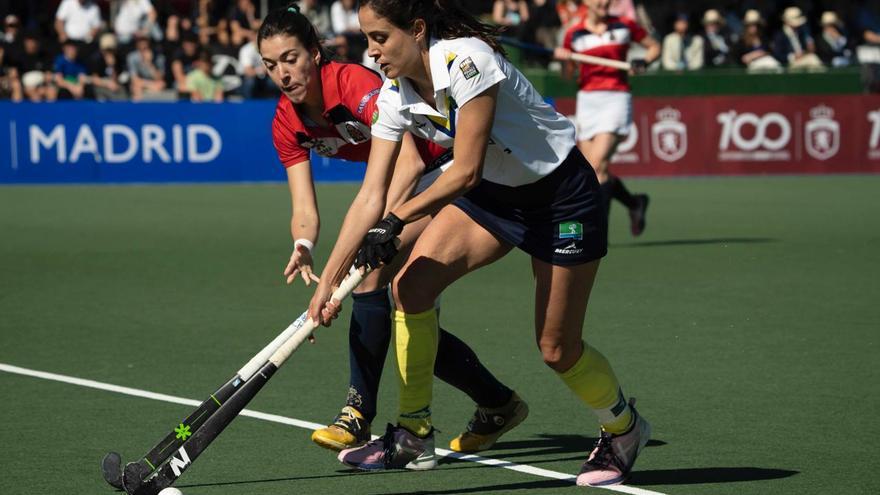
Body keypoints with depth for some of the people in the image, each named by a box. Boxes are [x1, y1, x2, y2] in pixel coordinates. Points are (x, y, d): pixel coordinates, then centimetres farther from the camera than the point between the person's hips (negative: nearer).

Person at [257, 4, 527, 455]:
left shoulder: (355, 83, -29)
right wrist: (303, 246, -34)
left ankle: (359, 413, -20)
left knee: (371, 274, -25)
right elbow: (304, 209, -11)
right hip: (396, 192, 9)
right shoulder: (287, 124, -7)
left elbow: (410, 160, -40)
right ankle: (497, 405, 19)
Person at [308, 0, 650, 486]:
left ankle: (623, 428, 29)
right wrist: (328, 280, -15)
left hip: (562, 196, -7)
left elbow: (466, 171, -29)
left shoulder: (465, 61, -29)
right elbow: (371, 196, -9)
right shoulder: (395, 95, -8)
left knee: (556, 349, -1)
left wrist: (398, 219, -31)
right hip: (494, 192, 7)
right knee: (410, 282, -14)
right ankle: (414, 437, -4)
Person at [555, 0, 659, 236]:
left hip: (616, 99, -4)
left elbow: (654, 47, 14)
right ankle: (634, 203, 27)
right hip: (587, 100, 4)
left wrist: (643, 62, -6)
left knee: (597, 165, -19)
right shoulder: (574, 34, 7)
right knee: (588, 172, 2)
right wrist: (562, 59, -5)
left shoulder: (624, 26, 2)